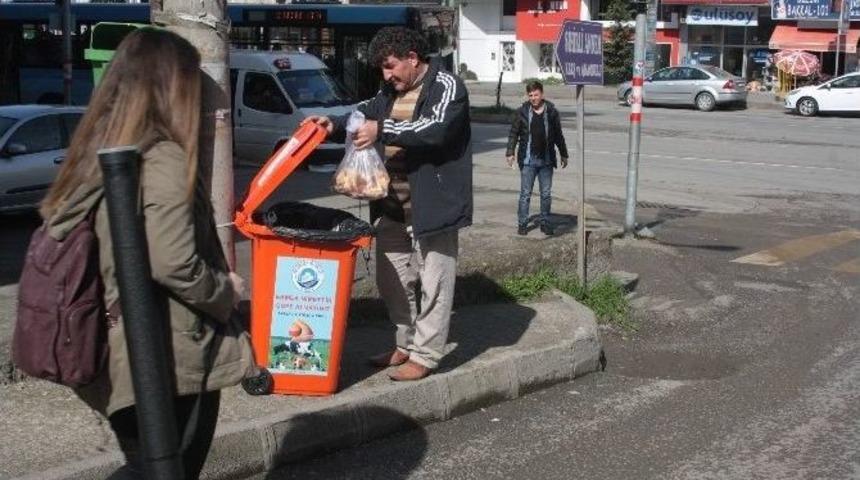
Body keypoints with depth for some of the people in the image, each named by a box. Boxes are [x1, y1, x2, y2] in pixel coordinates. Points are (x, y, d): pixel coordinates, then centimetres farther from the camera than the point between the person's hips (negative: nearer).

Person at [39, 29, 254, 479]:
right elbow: (174, 266, -26)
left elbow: (58, 228, 11)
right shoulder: (163, 160, -19)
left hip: (119, 352, 8)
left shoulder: (95, 153, 6)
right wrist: (226, 289, -7)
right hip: (168, 359, -8)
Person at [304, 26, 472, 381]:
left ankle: (425, 355, 10)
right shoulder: (390, 91, 14)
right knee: (392, 279, 15)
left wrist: (382, 130, -29)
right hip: (391, 205, 8)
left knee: (433, 281, 0)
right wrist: (335, 125, -4)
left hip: (431, 203, -8)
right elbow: (365, 115, 17)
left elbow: (437, 128, -25)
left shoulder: (447, 87, -10)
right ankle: (406, 345, 30)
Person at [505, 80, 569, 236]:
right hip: (528, 160, -2)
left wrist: (563, 155, 16)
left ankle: (545, 223, 18)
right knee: (525, 194, 1)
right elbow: (513, 133, 3)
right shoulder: (522, 112, -1)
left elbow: (558, 135, 12)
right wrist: (510, 153, -6)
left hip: (546, 160, 2)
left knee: (546, 194, 7)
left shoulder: (552, 112, 3)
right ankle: (522, 223, 8)